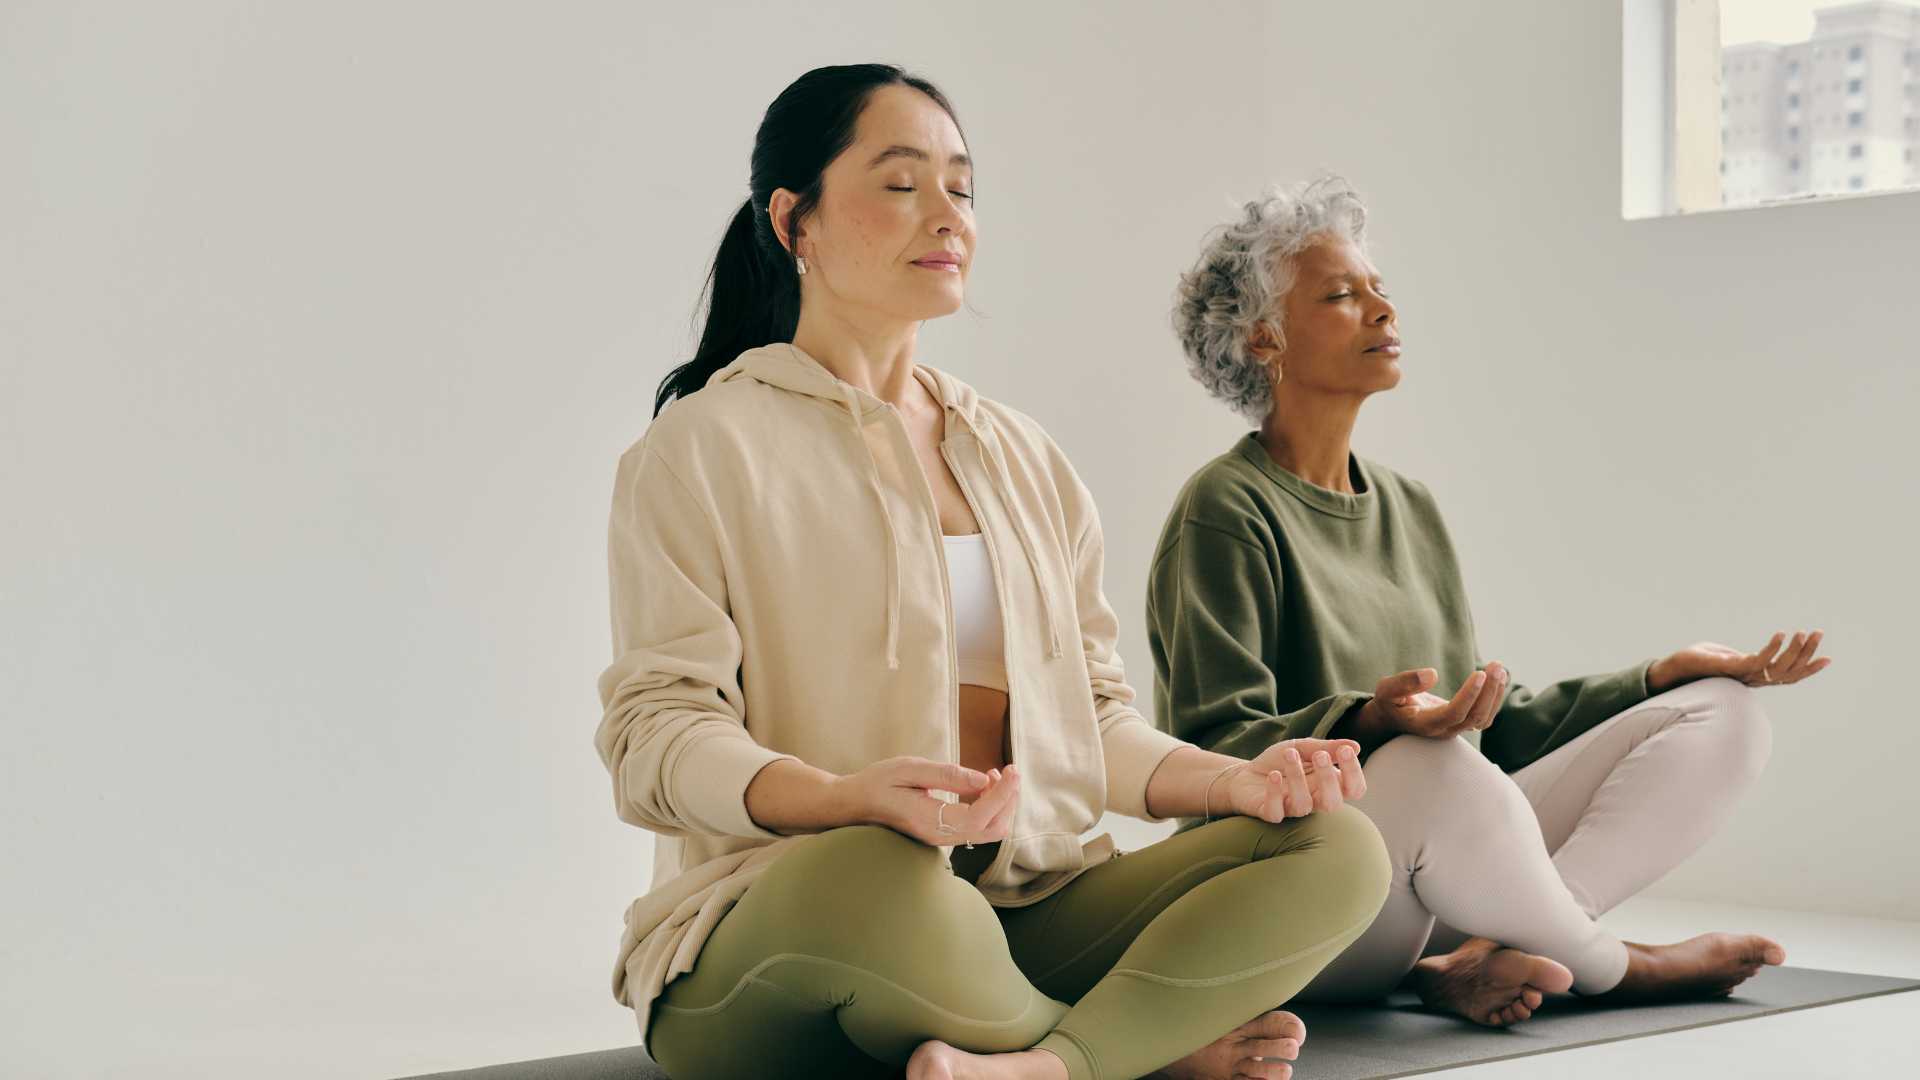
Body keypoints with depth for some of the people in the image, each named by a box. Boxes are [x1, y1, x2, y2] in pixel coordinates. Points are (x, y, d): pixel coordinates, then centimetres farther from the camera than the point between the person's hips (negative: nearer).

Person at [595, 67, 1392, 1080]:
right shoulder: (704, 447, 2)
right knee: (881, 882, -42)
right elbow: (654, 734, -8)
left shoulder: (1020, 455, 21)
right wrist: (851, 796, -28)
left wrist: (1235, 778, -2)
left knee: (1339, 849, -15)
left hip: (1026, 915, 6)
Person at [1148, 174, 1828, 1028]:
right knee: (1430, 773, -41)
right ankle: (1612, 967, -10)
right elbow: (1219, 749, -15)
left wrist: (1666, 675, 12)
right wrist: (1373, 720, -32)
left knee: (1721, 717, -2)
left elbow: (1493, 720, 21)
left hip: (1443, 862, 8)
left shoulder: (1409, 508, 19)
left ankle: (1481, 957, -20)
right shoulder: (1227, 511, -6)